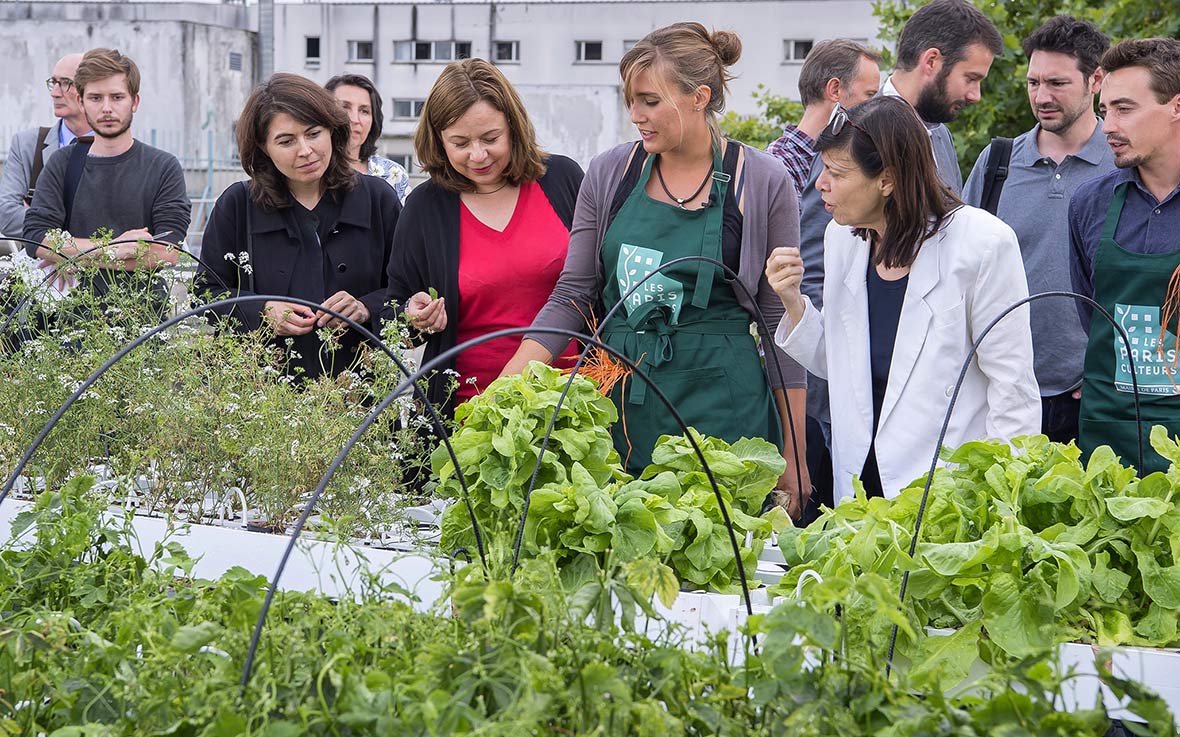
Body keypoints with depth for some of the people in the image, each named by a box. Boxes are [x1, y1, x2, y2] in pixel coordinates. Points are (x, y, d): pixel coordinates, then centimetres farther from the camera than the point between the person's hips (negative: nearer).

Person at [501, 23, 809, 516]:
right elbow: (572, 297, 8)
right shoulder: (609, 174, 5)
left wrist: (793, 456, 1)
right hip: (616, 400, 3)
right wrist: (505, 386, -5)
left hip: (719, 407, -2)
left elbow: (781, 319, 1)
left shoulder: (763, 183, -2)